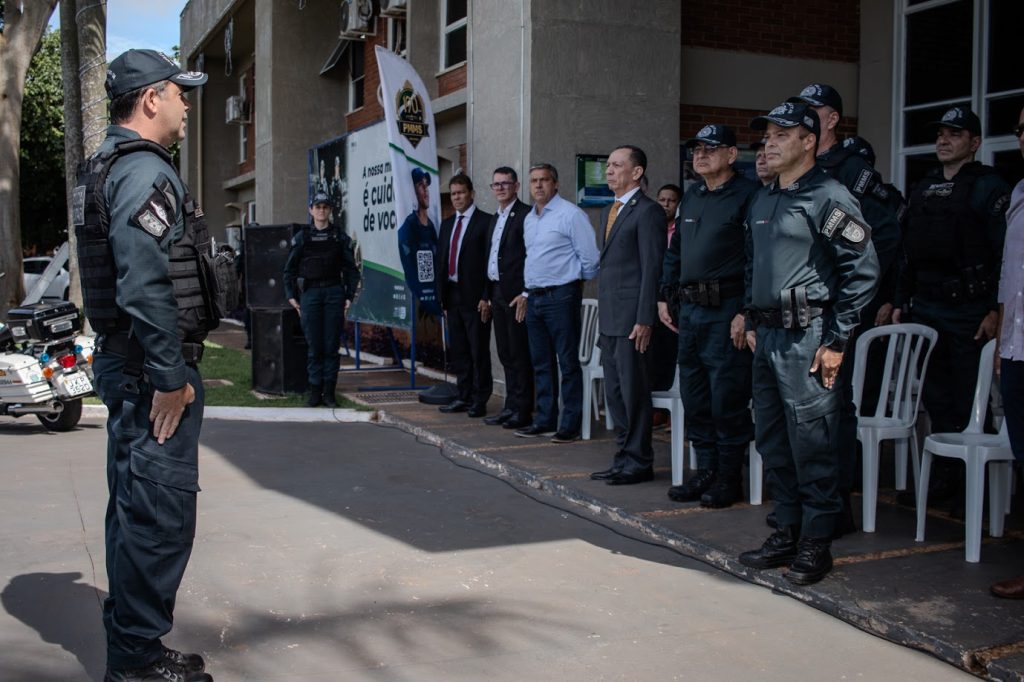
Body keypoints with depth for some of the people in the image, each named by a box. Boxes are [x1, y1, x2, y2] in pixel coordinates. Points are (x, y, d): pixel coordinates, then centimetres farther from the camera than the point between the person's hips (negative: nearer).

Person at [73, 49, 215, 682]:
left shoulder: (106, 167, 18)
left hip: (126, 362, 11)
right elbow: (146, 286, -24)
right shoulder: (145, 171, -15)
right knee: (160, 511, -4)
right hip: (153, 367, -11)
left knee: (136, 506, 17)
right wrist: (170, 376, -21)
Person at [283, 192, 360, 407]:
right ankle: (314, 391, 6)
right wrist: (291, 296, 1)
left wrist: (349, 296, 0)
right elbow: (289, 269, 9)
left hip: (334, 293, 0)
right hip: (310, 293, 0)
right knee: (314, 346, 0)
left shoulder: (340, 236, 6)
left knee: (331, 345, 1)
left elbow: (351, 268, 7)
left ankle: (329, 392, 7)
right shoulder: (302, 237, 6)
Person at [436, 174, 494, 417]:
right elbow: (441, 261, 17)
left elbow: (491, 262, -10)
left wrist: (487, 298, -15)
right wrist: (442, 296, 11)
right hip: (452, 295, 7)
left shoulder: (486, 222, -5)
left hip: (475, 297, -7)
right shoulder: (447, 224, 16)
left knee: (479, 351, -1)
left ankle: (479, 400, 7)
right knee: (459, 351, 12)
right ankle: (463, 397, 20)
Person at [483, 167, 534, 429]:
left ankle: (522, 411, 2)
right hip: (497, 292, 9)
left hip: (516, 293, -9)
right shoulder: (495, 218, 19)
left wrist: (524, 294, -19)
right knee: (506, 355, 12)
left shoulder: (525, 214, -9)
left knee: (520, 354, -4)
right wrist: (488, 295, 15)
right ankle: (511, 407, 19)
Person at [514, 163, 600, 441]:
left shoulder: (570, 214, -9)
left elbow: (590, 257, -10)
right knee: (541, 364, 12)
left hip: (561, 296, -8)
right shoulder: (529, 219, 16)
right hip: (534, 298, 8)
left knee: (568, 363, -4)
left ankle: (570, 425, 1)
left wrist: (577, 283, 2)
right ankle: (545, 421, 20)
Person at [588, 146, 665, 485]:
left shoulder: (648, 211, -9)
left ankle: (637, 463, 6)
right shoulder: (608, 212, 19)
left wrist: (644, 320, -18)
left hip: (632, 319, -9)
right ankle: (624, 458, 21)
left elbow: (652, 268, -14)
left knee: (634, 392, -2)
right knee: (614, 393, 13)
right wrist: (602, 314, 15)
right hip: (609, 317, 9)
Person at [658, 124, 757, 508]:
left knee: (727, 400, -3)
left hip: (726, 311, -8)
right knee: (694, 398, 11)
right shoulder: (692, 197, 16)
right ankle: (706, 472, 22)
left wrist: (746, 312, -19)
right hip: (689, 310, 8)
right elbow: (674, 251, 23)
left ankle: (729, 479, 9)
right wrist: (664, 296, 16)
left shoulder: (747, 195, -8)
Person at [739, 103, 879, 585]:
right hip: (767, 338, 8)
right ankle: (788, 532, 24)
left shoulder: (829, 198, -9)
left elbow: (863, 270, -13)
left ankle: (815, 544, 7)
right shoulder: (762, 203, 16)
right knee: (772, 442, 12)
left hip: (807, 338, -8)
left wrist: (837, 340, -14)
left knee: (812, 445, -3)